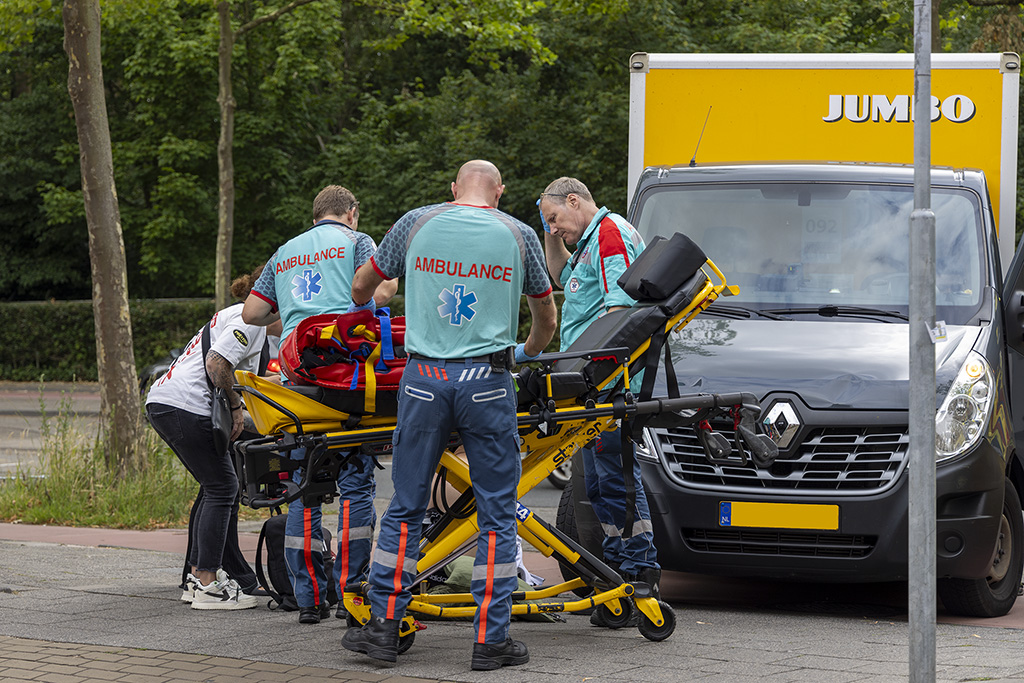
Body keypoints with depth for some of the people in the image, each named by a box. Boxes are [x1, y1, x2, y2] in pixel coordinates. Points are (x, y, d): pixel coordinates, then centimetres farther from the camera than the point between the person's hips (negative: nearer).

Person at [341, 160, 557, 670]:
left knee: (405, 507, 10)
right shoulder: (519, 235, 7)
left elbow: (361, 288, 20)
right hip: (486, 384, -1)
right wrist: (531, 350, 44)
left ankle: (384, 626, 10)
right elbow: (546, 315, 23)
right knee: (497, 514, 5)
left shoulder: (417, 224, 7)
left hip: (423, 378, 1)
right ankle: (490, 639, 4)